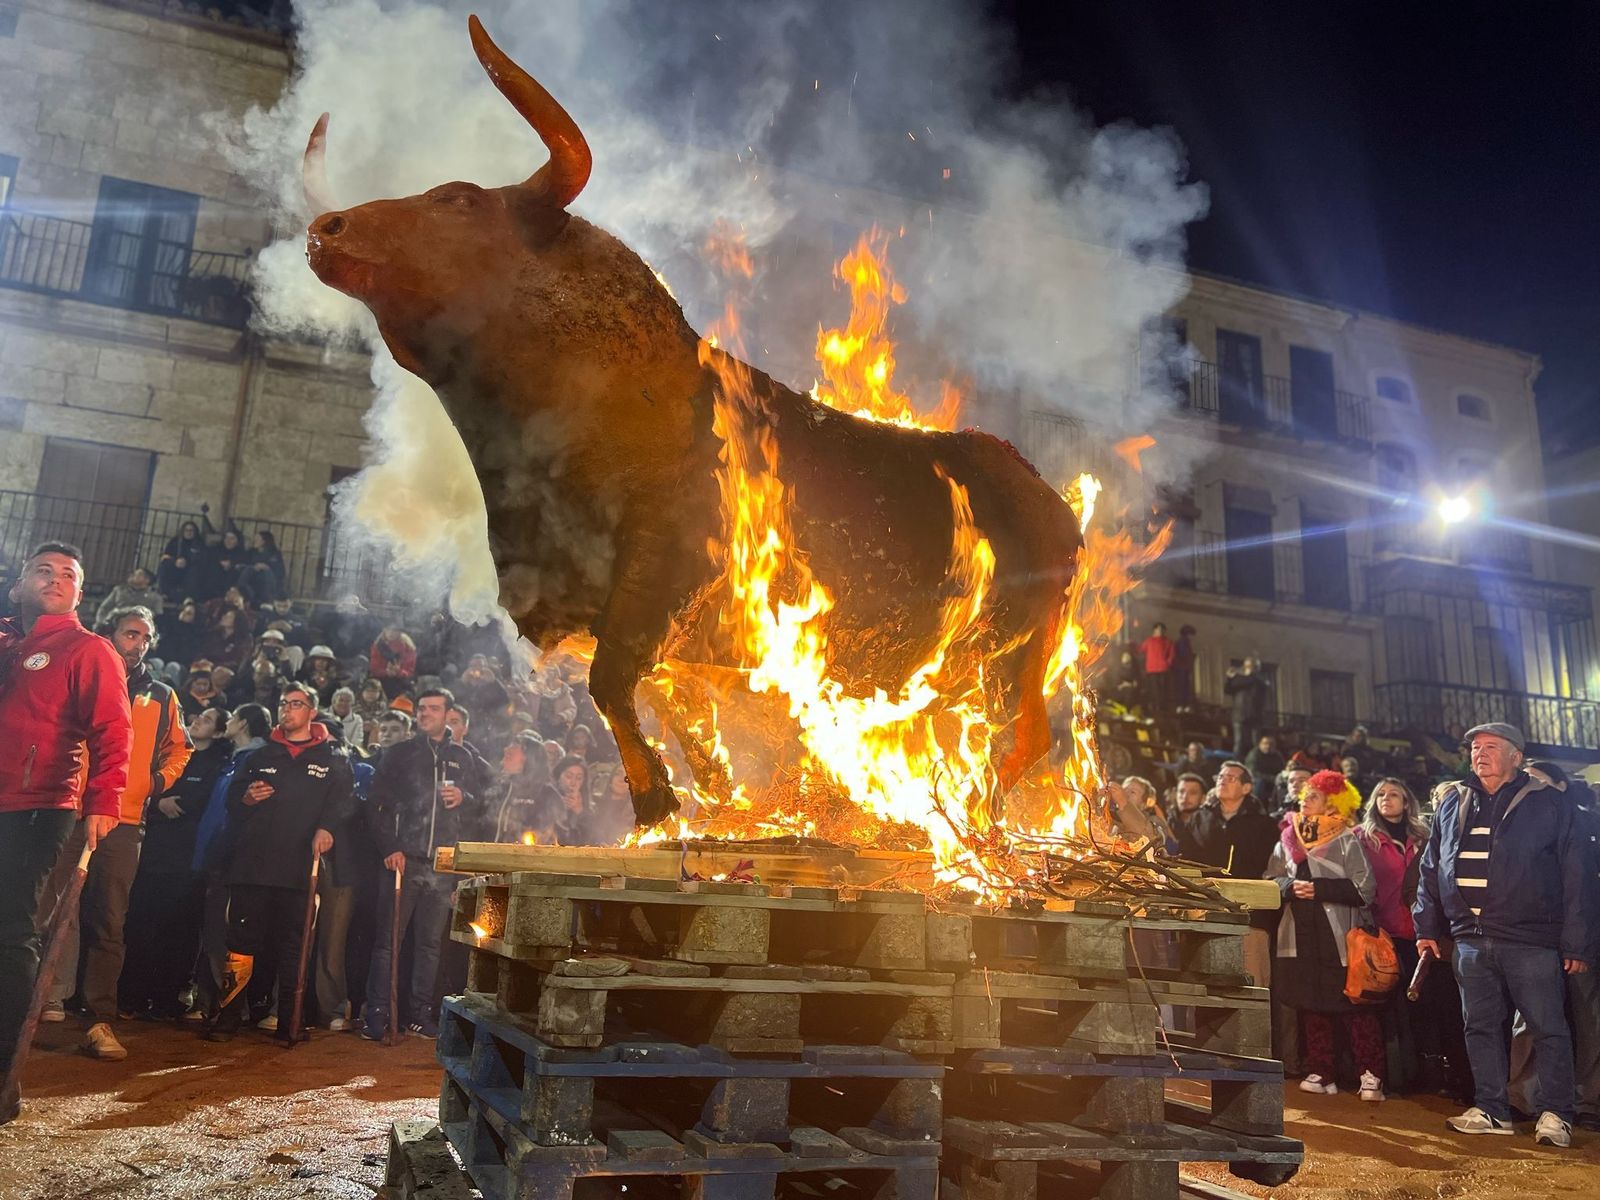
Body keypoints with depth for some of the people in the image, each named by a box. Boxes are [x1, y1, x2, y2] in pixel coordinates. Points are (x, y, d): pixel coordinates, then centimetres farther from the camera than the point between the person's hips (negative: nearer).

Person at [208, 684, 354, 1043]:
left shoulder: (333, 759, 11)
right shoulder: (261, 756, 19)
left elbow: (345, 801, 0)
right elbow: (232, 800, 20)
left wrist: (328, 828, -18)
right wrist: (246, 798, -3)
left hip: (298, 868, -2)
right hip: (252, 864, 2)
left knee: (291, 946, 3)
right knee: (242, 941, -1)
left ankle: (289, 1021, 10)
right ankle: (228, 1016, 8)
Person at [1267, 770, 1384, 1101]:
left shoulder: (1346, 840, -3)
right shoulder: (1289, 838, 12)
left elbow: (1364, 888, -10)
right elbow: (1271, 878, 13)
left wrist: (1318, 888, -16)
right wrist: (1291, 887, -8)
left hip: (1339, 936, -5)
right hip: (1301, 936, 5)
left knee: (1355, 1007, -4)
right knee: (1311, 1007, 9)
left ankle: (1371, 1074, 2)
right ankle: (1320, 1073, 17)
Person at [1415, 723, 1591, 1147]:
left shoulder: (1549, 805, -1)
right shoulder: (1452, 803, 12)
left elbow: (1574, 877, -3)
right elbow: (1431, 869, 15)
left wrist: (1576, 942, -7)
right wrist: (1426, 928, 13)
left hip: (1531, 940, -4)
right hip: (1471, 938, 5)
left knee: (1548, 1028, 2)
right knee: (1480, 1027, 9)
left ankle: (1555, 1113, 13)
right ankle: (1492, 1110, 19)